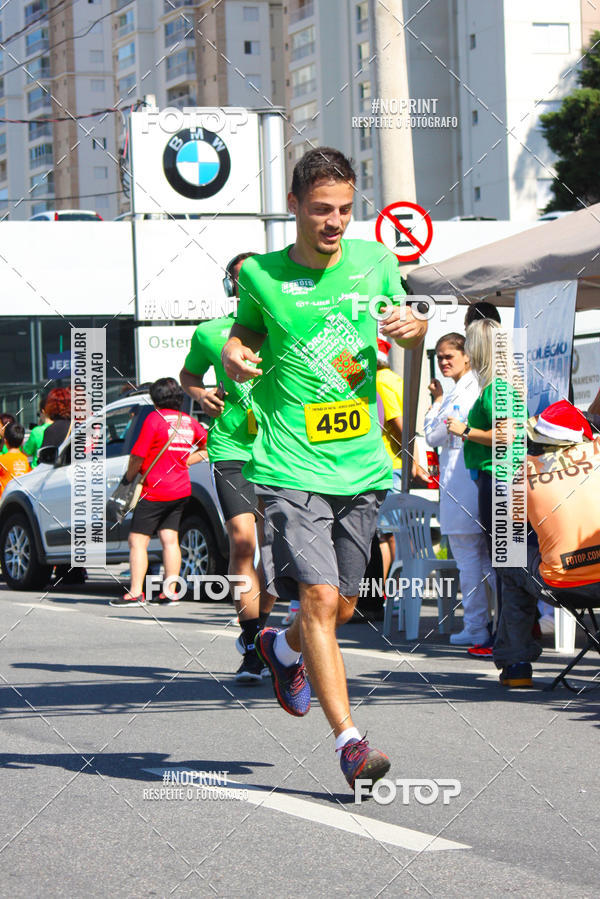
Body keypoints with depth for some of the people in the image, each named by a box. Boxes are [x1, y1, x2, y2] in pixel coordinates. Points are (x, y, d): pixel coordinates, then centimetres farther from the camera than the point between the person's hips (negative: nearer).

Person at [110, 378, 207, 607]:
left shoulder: (155, 418, -12)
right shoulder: (189, 422, 8)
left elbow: (138, 456, -13)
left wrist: (129, 476, 4)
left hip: (155, 491, -7)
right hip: (181, 490, 7)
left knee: (137, 541, -3)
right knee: (170, 539, 10)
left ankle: (135, 593, -7)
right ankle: (169, 591, 9)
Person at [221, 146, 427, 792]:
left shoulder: (374, 262, 4)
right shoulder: (260, 275, -3)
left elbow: (410, 332, 20)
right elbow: (246, 329, 16)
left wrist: (412, 325, -4)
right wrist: (234, 355, -7)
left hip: (361, 466, 4)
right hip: (290, 466, -3)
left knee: (342, 606, 13)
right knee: (318, 597, -16)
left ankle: (283, 648, 47)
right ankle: (349, 741, -14)